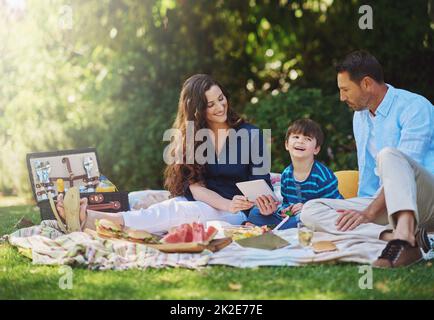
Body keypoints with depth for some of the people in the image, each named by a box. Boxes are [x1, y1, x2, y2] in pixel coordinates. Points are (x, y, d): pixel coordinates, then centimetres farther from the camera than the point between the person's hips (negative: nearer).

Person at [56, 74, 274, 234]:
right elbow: (195, 184, -4)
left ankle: (94, 220, -53)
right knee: (176, 205, -34)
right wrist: (227, 204, -23)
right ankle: (90, 218, -56)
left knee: (177, 210, -34)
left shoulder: (250, 135, 3)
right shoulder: (189, 136, 8)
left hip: (237, 214, -3)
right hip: (198, 206, 3)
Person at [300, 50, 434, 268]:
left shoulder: (415, 107, -10)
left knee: (388, 155, -35)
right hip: (383, 205, 7)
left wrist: (368, 212, -24)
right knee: (310, 210, -11)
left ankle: (403, 237, -56)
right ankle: (391, 235, -33)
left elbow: (406, 167, -20)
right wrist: (361, 212, 22)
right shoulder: (360, 117, 16)